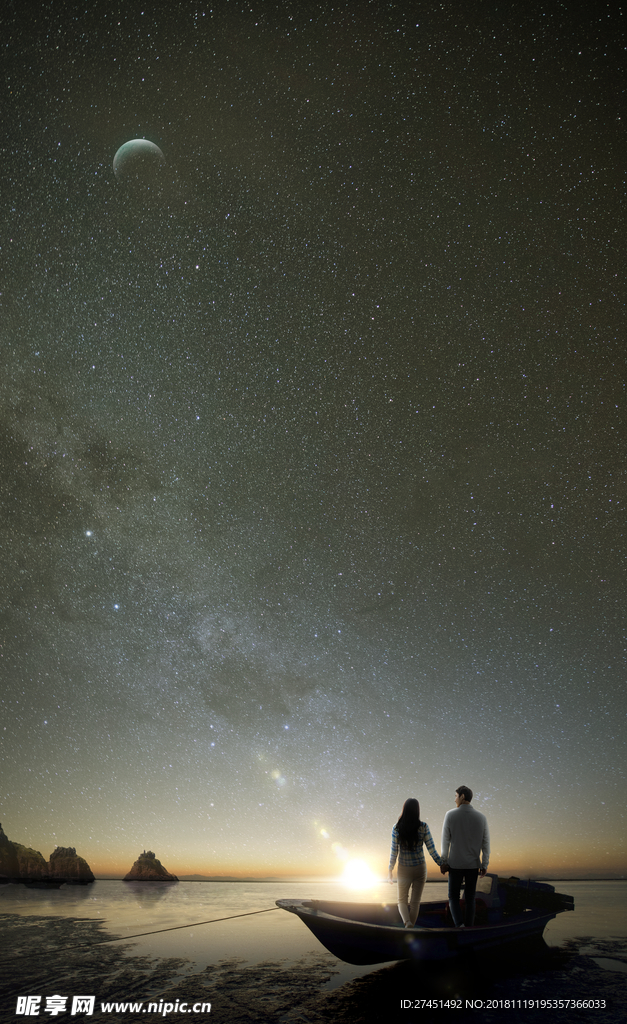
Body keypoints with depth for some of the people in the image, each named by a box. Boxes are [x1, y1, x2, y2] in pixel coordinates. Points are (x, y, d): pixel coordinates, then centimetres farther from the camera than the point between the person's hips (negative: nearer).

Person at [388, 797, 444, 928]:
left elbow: (394, 851, -7)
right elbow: (431, 848, -8)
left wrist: (390, 870, 4)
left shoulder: (397, 828, -11)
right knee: (415, 901, 15)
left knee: (402, 900, 14)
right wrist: (441, 863, 6)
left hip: (404, 870, 0)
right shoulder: (423, 827, -12)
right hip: (420, 868, 0)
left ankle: (407, 923, -12)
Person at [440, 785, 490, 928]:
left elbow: (445, 841, -7)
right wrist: (484, 865, 8)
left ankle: (459, 925, -9)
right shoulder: (481, 817, -5)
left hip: (455, 864, -2)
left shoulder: (450, 815, -11)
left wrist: (443, 862, 2)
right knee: (470, 898, 14)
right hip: (473, 865, 2)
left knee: (453, 896, 11)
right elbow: (486, 843, -2)